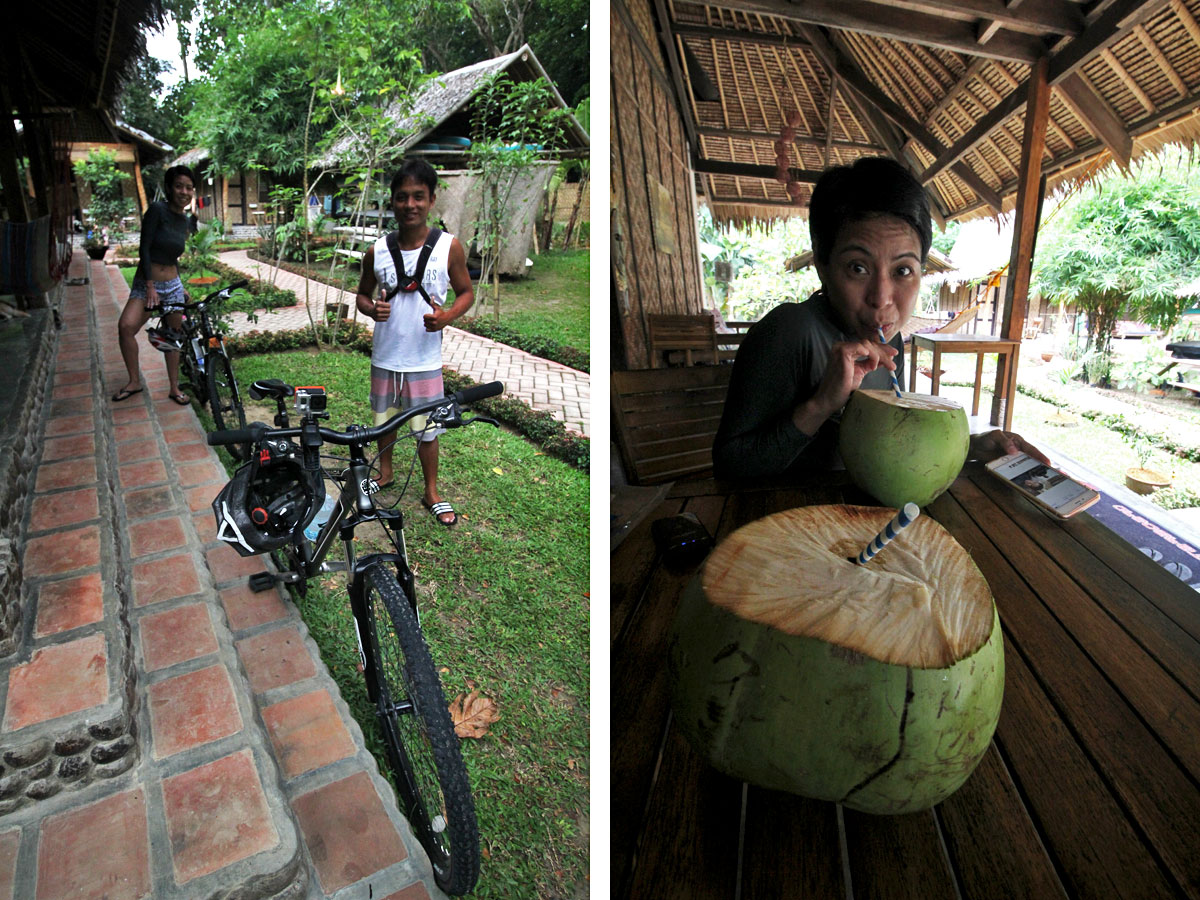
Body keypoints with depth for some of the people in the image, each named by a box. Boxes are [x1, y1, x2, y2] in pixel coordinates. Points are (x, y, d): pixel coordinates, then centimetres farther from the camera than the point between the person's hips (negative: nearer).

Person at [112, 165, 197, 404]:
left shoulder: (186, 221, 8)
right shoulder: (157, 209, -11)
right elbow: (144, 248, -15)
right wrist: (151, 286, -20)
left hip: (173, 286, 5)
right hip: (145, 284, -5)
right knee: (126, 326, -25)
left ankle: (174, 388, 20)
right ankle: (134, 381, -9)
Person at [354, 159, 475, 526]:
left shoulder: (449, 246, -8)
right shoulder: (376, 251, -2)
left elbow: (466, 292, 1)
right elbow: (362, 294, 10)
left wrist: (447, 316, -19)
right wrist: (371, 309, -14)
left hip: (425, 359, -2)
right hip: (385, 357, 3)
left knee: (427, 429, 7)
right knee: (384, 419, 19)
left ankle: (431, 492, 26)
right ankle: (385, 472, 44)